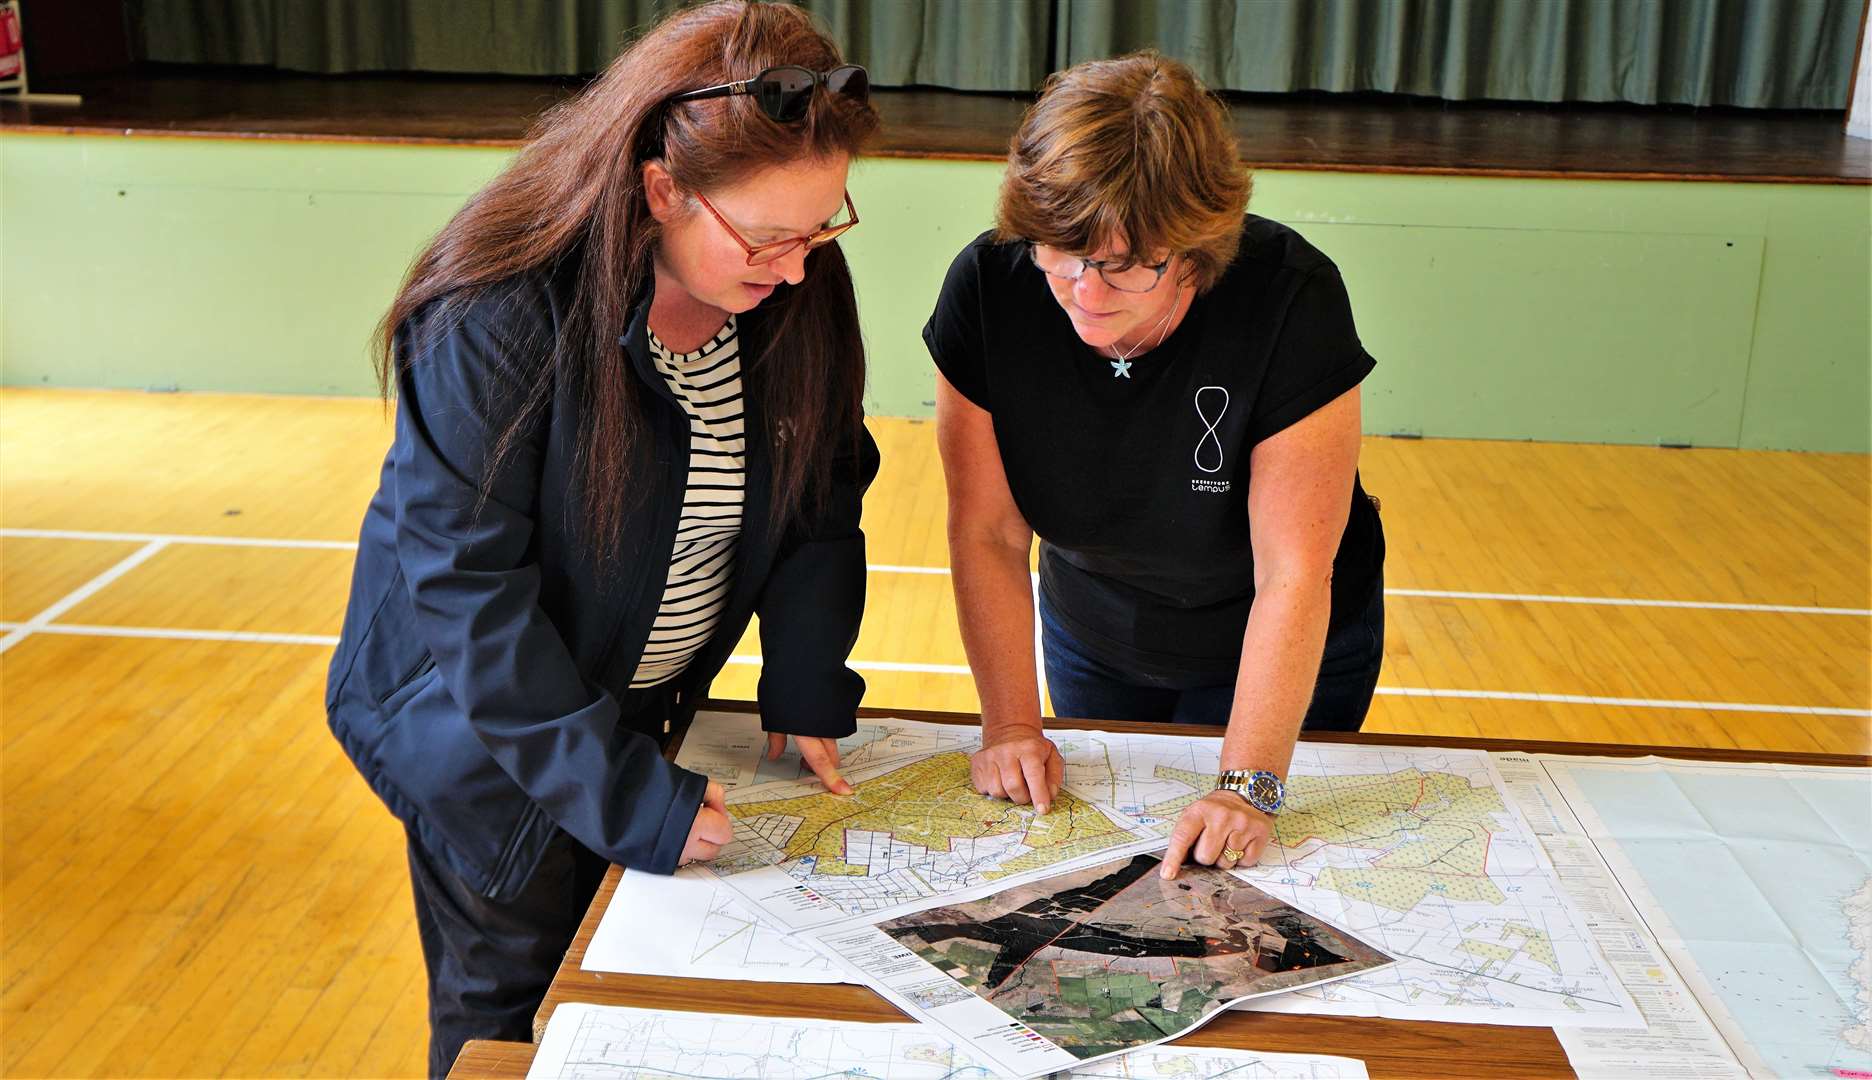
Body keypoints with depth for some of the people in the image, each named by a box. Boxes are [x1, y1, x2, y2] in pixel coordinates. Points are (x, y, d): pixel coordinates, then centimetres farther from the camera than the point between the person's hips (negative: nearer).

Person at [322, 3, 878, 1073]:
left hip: (646, 701, 5)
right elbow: (473, 591, -30)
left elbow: (821, 499, -3)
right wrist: (627, 793, -31)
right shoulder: (496, 322, -31)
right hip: (491, 732, -5)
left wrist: (807, 690, -13)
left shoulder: (797, 287, -14)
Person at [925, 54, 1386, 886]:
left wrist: (1248, 789, -35)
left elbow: (1293, 575, -32)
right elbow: (987, 535, -19)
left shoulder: (1292, 299, -33)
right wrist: (1011, 725, -23)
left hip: (1287, 654, -2)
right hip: (1092, 638, 3)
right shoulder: (987, 288, -25)